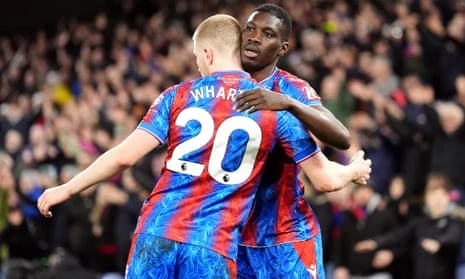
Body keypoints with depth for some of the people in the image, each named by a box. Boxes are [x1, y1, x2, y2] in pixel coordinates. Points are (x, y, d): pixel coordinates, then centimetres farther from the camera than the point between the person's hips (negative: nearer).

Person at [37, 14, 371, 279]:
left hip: (157, 235, 1)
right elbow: (327, 179, 8)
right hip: (213, 248, -1)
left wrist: (66, 190, 9)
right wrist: (354, 171, 30)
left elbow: (125, 156, -1)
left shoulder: (179, 95, 5)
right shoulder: (274, 109, 4)